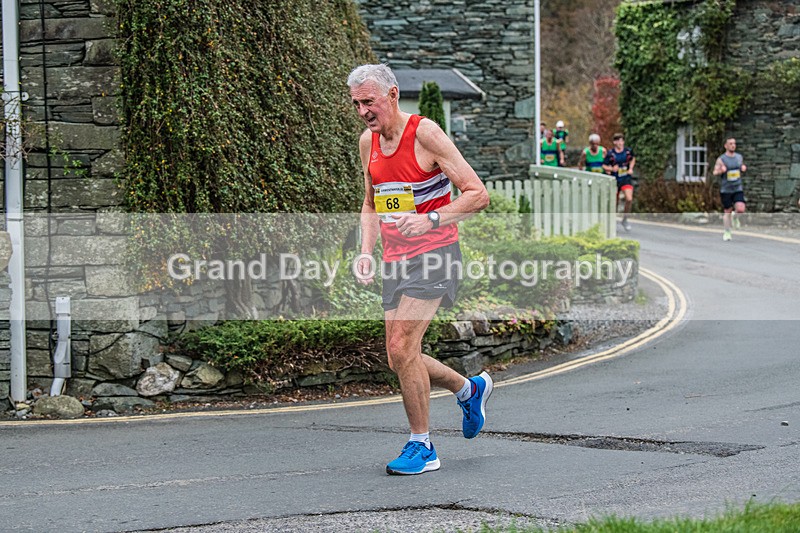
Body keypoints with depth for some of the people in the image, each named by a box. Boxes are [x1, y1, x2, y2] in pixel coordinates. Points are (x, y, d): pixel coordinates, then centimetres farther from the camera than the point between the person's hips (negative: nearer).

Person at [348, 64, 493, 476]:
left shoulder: (425, 134, -13)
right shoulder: (368, 141, 8)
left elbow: (478, 195, -14)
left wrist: (430, 220, -26)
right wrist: (366, 252, 5)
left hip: (434, 254, -7)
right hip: (395, 260, 8)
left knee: (402, 348, -17)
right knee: (399, 359, 8)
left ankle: (421, 446, -3)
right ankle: (470, 389, 34)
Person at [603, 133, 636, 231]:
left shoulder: (628, 151, -2)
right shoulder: (611, 153, -10)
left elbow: (633, 159, 19)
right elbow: (604, 166, -4)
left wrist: (631, 168, 5)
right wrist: (611, 169, -23)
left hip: (626, 179, 1)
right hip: (615, 180, -1)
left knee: (629, 199, -18)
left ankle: (625, 219, 2)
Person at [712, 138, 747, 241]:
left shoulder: (739, 157, 9)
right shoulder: (721, 159, -4)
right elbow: (715, 172, -3)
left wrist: (744, 168, 1)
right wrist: (721, 171, -24)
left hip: (738, 188, 2)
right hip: (726, 189, -2)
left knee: (741, 209, -14)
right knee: (727, 211, 2)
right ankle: (727, 232, 16)